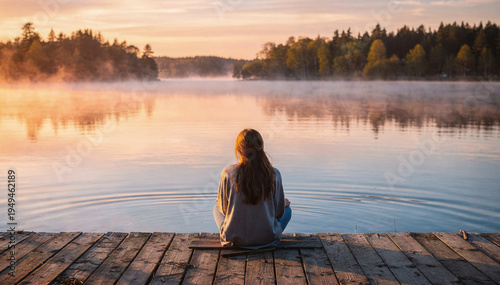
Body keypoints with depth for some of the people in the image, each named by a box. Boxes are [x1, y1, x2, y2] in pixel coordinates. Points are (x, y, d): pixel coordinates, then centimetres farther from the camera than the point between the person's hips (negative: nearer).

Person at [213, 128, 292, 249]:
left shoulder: (228, 173, -15)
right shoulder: (274, 174, -14)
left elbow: (224, 209, -3)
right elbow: (279, 212, -4)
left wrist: (219, 202, 23)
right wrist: (284, 203, 20)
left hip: (234, 238, 0)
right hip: (267, 238, 0)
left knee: (216, 208, 31)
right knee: (287, 209, 30)